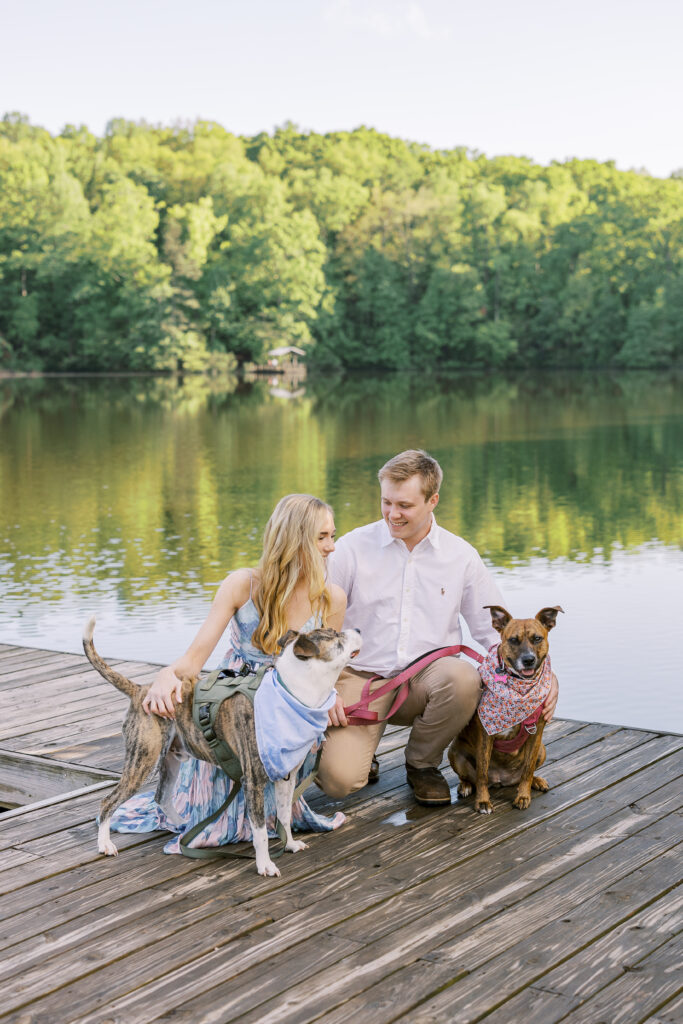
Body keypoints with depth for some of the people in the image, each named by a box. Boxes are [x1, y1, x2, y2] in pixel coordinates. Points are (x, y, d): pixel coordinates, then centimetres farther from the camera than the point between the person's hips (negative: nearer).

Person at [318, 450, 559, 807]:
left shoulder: (461, 556, 4)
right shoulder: (354, 547, -1)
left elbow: (492, 629, 9)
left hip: (429, 677, 2)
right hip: (362, 678, -2)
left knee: (463, 678, -34)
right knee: (338, 778, -26)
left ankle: (422, 762, -3)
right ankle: (362, 751, 15)